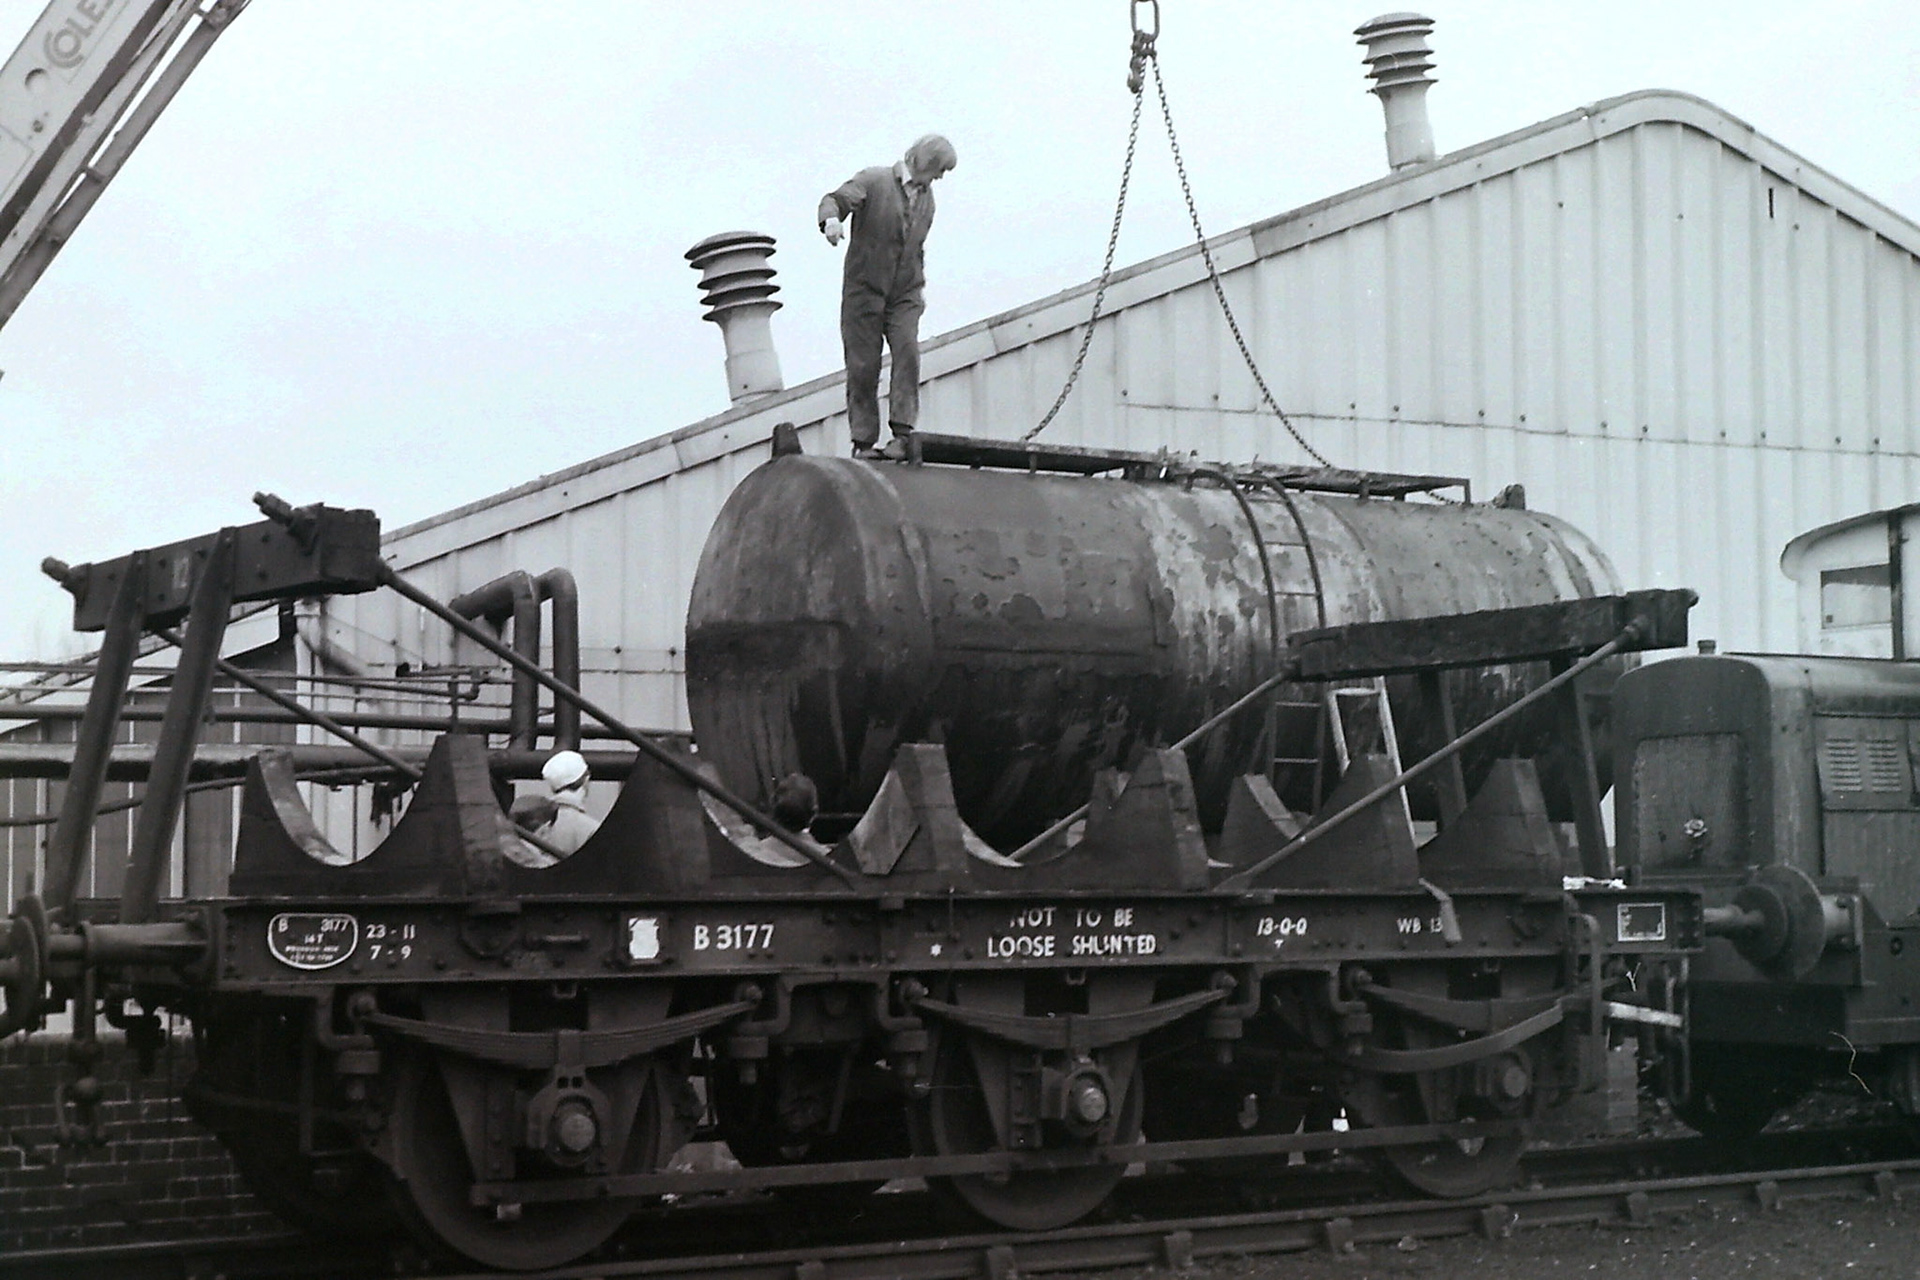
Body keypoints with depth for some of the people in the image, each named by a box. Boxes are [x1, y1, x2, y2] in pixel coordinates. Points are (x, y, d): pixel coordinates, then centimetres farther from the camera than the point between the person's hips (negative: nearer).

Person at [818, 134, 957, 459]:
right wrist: (831, 217, -41)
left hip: (904, 297, 4)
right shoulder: (874, 180, -4)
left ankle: (903, 433, -20)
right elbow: (837, 198, -19)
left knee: (908, 353, -18)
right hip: (864, 290, -4)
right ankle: (864, 441, 3)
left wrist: (919, 287, 21)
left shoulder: (926, 197, 15)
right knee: (863, 366, -5)